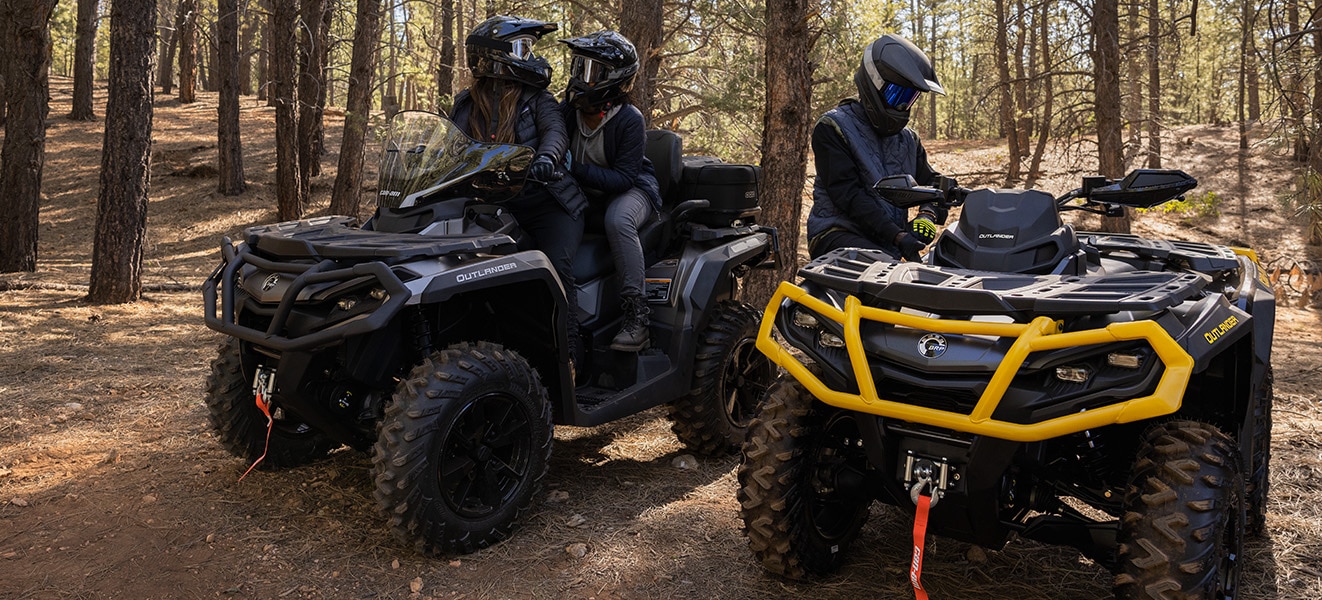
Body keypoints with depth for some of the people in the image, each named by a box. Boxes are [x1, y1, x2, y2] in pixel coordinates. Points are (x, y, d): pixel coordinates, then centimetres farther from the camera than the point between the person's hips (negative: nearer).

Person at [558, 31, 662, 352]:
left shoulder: (629, 120, -20)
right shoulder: (569, 109, -4)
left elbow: (623, 178, -24)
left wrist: (575, 169, -34)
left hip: (632, 189, -6)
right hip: (586, 191, 6)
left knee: (617, 220, -39)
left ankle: (636, 312, -32)